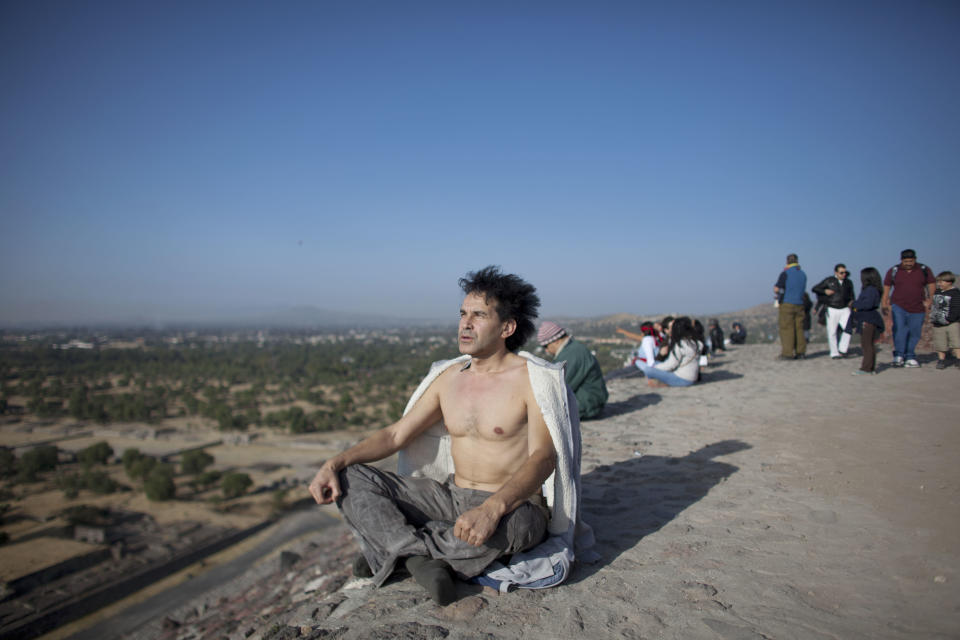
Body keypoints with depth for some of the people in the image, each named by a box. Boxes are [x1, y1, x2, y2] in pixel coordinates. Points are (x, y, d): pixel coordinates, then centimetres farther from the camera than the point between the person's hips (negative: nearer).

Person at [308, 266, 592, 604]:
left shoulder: (533, 379, -10)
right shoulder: (449, 376, 8)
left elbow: (542, 457, -22)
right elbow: (396, 434, 8)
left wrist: (492, 509, -40)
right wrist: (335, 463, -8)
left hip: (510, 506, -5)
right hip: (450, 498, 5)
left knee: (512, 525, -41)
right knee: (350, 479, -8)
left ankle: (394, 547, -19)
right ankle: (422, 559, -24)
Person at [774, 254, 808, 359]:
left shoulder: (785, 273, -8)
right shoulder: (803, 274, 11)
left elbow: (776, 288, -11)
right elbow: (802, 290, 20)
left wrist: (776, 295, 9)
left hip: (787, 304, -6)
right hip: (799, 304, 6)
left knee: (787, 328, -4)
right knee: (799, 328, 9)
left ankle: (788, 353, -7)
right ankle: (801, 351, 9)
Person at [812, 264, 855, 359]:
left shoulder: (848, 282, 9)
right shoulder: (829, 280, -3)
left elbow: (851, 295, 23)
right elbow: (815, 288, 0)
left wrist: (851, 301, 3)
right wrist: (825, 291, -16)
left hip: (845, 309, 2)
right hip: (832, 310, -2)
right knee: (832, 332, -1)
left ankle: (842, 350, -6)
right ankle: (834, 353, 11)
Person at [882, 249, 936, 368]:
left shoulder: (924, 270, 1)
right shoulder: (893, 271, 0)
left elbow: (931, 284, 8)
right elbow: (886, 287, 6)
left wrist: (930, 299, -4)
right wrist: (884, 303, 2)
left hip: (918, 308, 2)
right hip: (898, 306, -1)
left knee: (914, 333, 6)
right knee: (899, 329, -19)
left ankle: (909, 357, 20)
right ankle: (898, 355, -15)